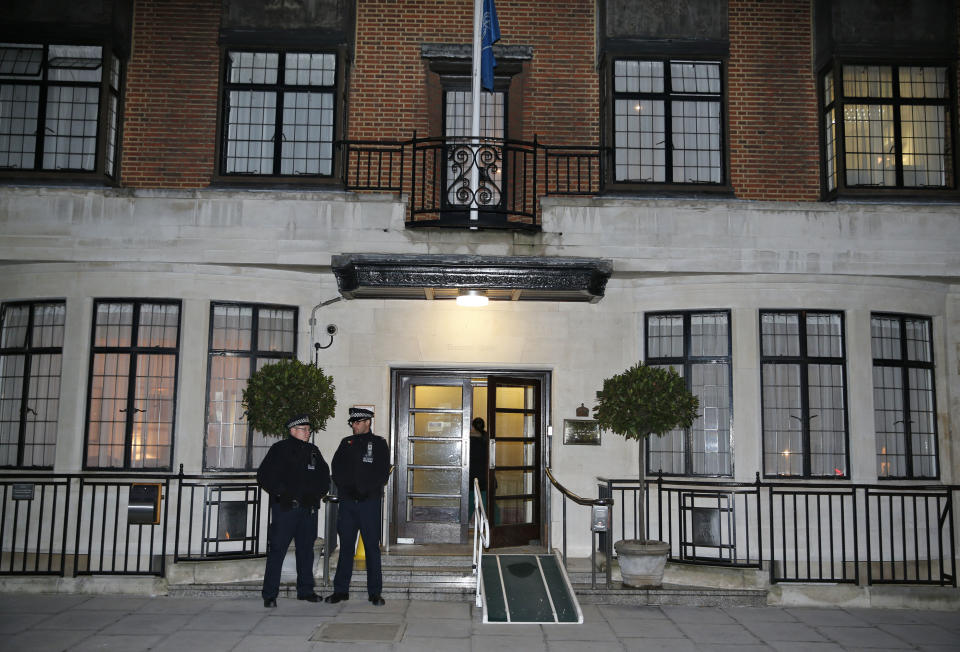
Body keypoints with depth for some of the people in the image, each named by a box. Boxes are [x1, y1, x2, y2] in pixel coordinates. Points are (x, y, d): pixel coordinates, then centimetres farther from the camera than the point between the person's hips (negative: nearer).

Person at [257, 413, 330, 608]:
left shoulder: (313, 451, 16)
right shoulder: (280, 449, -2)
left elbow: (324, 474, 26)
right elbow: (264, 475, -7)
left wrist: (320, 493, 11)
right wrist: (281, 493, -12)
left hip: (309, 508, 6)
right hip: (285, 508, -6)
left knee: (306, 550, 11)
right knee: (277, 550, -5)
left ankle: (305, 590, 21)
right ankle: (269, 594, 0)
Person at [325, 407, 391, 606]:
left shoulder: (379, 443, 3)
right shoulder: (346, 443, 14)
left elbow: (382, 473, -4)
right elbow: (336, 470, 8)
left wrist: (365, 491, -11)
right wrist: (346, 489, -7)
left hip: (369, 502, -3)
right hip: (347, 501, 3)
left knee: (372, 547, 1)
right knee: (346, 546, 7)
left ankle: (375, 592, 6)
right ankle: (341, 590, 13)